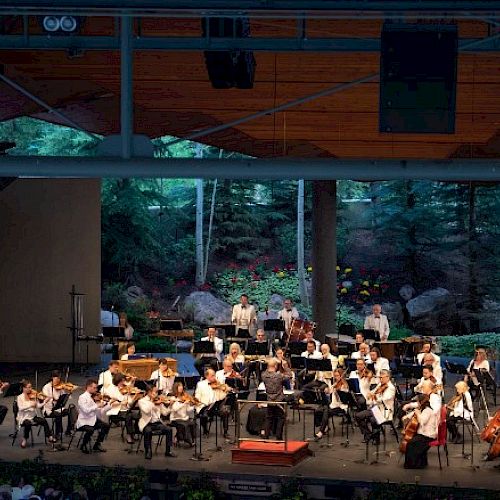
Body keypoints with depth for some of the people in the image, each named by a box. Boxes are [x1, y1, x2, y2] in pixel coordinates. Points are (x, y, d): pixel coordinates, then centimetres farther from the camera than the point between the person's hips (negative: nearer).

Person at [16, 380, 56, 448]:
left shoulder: (33, 396, 6)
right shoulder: (20, 397, -4)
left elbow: (38, 406, -2)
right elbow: (21, 408, -18)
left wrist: (44, 402, -19)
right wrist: (30, 405, -28)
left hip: (33, 417, 4)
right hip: (24, 418, -4)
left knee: (43, 421, -23)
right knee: (28, 423, -36)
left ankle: (49, 437, -10)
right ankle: (24, 439, -12)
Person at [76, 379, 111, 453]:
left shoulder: (92, 397, 10)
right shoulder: (82, 397, -11)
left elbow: (99, 412, 8)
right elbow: (86, 410, -26)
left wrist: (109, 405, -1)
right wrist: (97, 406, -25)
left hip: (93, 420, 7)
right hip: (84, 421, -7)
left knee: (106, 426, -10)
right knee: (90, 430, -34)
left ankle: (97, 445, 5)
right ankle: (83, 445, -6)